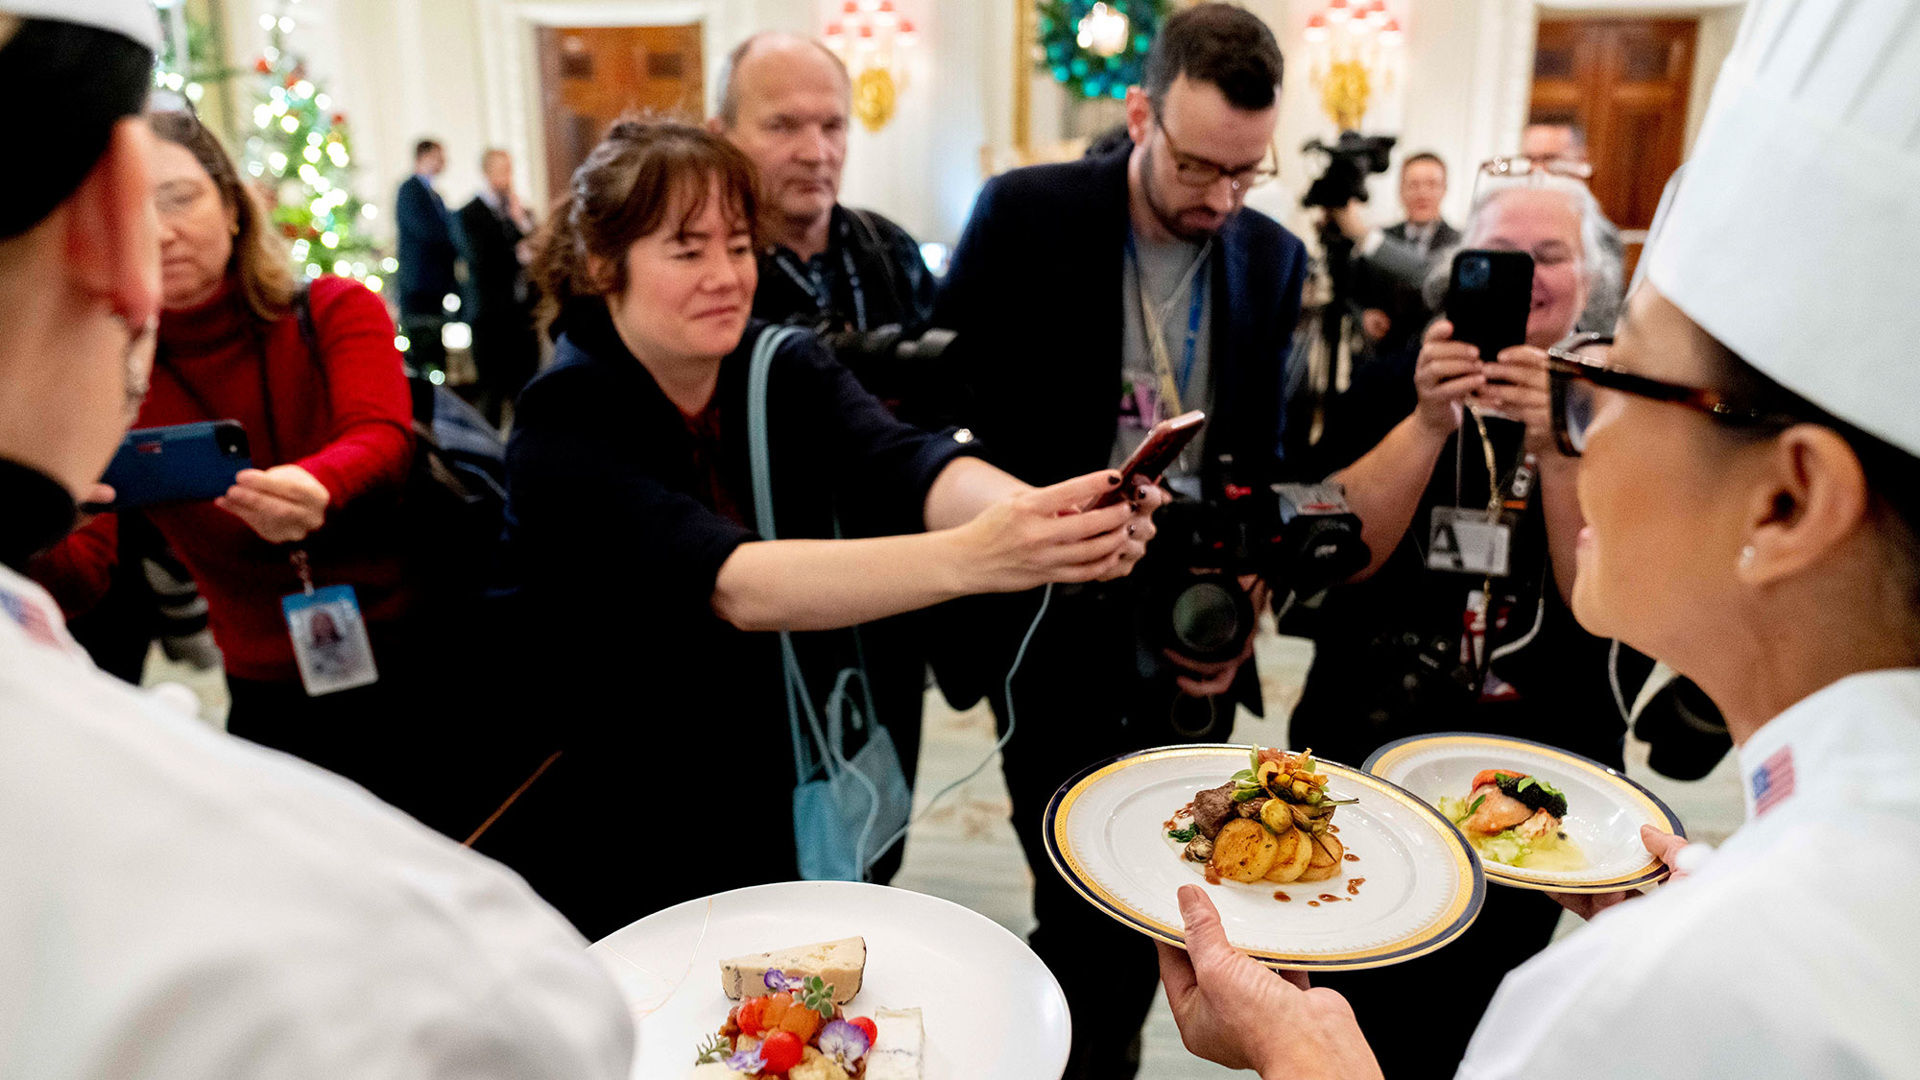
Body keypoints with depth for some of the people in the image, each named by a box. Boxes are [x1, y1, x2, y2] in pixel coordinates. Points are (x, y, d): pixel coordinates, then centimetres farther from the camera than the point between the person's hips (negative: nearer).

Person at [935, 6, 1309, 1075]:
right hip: (1057, 635, -3)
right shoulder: (1024, 216, -8)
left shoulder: (1275, 258, 3)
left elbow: (1263, 459, 9)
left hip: (1191, 645, 4)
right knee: (1090, 921, 2)